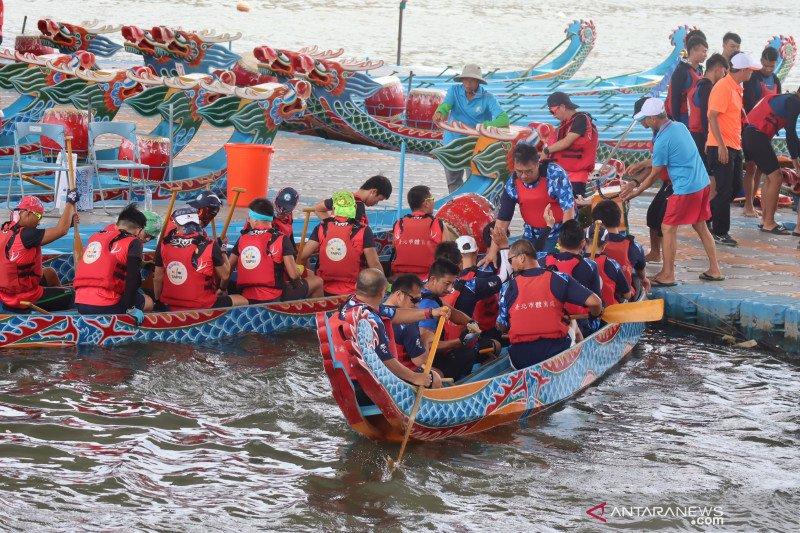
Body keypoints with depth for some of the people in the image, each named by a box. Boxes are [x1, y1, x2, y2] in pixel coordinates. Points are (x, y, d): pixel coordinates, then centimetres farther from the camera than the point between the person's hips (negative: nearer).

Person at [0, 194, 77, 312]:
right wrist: (70, 202, -11)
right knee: (71, 295, 5)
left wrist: (68, 221, 6)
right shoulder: (25, 235, -27)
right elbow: (61, 230, -23)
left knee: (49, 273, 31)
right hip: (23, 300, -9)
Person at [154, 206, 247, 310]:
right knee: (243, 301, 12)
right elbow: (225, 276, 0)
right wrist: (223, 250, 17)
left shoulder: (164, 246, -4)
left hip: (169, 306, 2)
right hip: (202, 307, -2)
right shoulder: (210, 246, -12)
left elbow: (158, 278, 4)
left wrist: (158, 301, 22)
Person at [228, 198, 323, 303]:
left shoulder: (243, 239, 3)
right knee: (317, 282, 14)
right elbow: (293, 275, -11)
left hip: (248, 299, 5)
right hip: (274, 298, -5)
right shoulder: (281, 239, -7)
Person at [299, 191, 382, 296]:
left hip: (325, 290, 3)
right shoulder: (363, 232, -8)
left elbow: (303, 256, -2)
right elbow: (374, 264, -8)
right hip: (352, 291, -3)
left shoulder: (322, 228, -2)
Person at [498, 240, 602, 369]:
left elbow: (501, 327, 6)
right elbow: (594, 302, -6)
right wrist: (594, 316, 17)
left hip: (520, 357, 1)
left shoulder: (509, 287, 0)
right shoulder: (557, 279, -1)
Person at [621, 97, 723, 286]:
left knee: (668, 228, 1)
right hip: (703, 184, 9)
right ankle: (714, 270, 21)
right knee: (701, 227, 18)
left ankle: (667, 275, 6)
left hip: (686, 190, -9)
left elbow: (654, 175, -6)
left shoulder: (662, 141, -17)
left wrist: (636, 191, 8)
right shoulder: (679, 127, 10)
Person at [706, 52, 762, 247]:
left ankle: (708, 217, 25)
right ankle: (719, 233, 4)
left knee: (735, 187, 13)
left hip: (733, 147, 9)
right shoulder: (723, 87, -17)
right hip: (721, 148, -9)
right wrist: (721, 146, -23)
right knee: (725, 190, -4)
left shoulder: (737, 88, 13)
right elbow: (712, 117, -21)